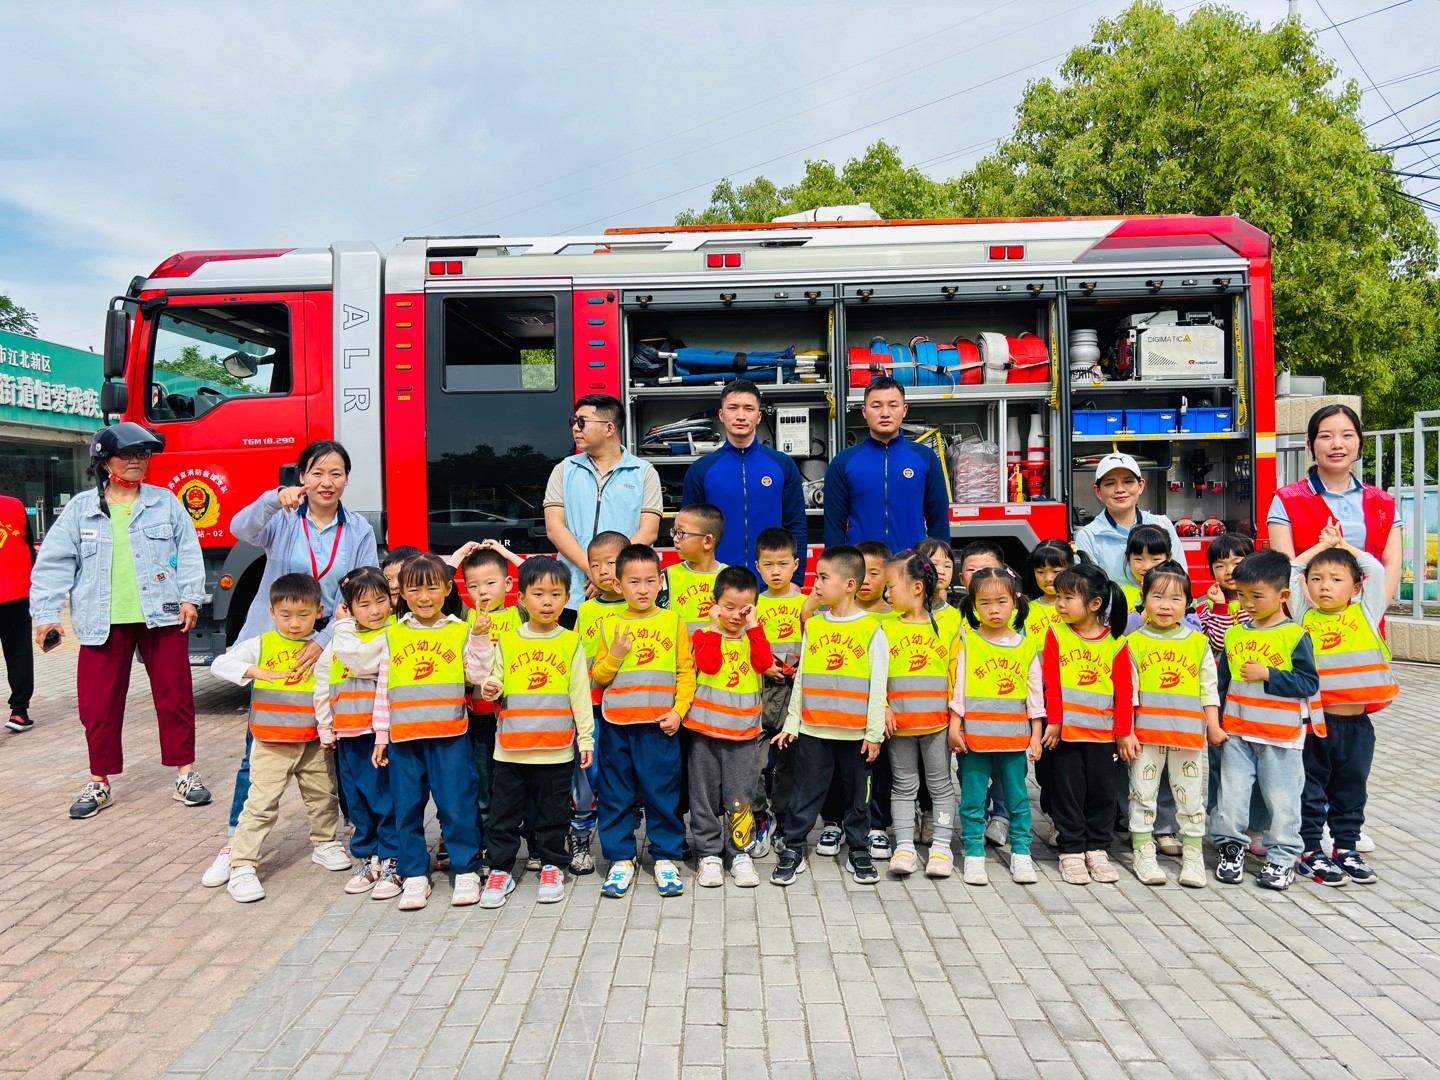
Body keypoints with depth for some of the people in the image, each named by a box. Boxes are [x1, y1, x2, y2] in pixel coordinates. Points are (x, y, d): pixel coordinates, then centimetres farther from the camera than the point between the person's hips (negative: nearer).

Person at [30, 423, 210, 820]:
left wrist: (190, 597, -5)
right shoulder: (81, 508, 6)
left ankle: (185, 771, 16)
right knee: (98, 703, 7)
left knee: (175, 696, 4)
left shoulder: (165, 502, 6)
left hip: (162, 616, -1)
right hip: (104, 622, 1)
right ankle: (99, 781, 21)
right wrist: (46, 613, -2)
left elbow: (187, 552, 4)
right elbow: (54, 562, 4)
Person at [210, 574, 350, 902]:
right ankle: (241, 866, 5)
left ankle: (324, 844, 38)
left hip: (313, 744, 3)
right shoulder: (261, 645, -6)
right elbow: (219, 664, -17)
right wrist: (255, 671, -33)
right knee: (260, 805, -3)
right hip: (271, 745, -3)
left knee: (323, 798, 17)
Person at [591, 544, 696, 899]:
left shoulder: (673, 621, 2)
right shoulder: (611, 626, 5)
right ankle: (621, 859, 22)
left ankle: (666, 857, 20)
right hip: (617, 725, 2)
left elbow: (686, 672, 3)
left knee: (663, 793, 5)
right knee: (616, 795, 8)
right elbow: (598, 677, 9)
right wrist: (615, 656, -9)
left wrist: (678, 710, -7)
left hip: (659, 724, -1)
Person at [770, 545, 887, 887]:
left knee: (857, 796, 11)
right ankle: (792, 852, 19)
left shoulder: (872, 630, -5)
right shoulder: (813, 626, 5)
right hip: (812, 730, 2)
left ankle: (858, 853, 26)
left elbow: (878, 686, -4)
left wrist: (873, 733, -6)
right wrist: (792, 723, 7)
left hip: (855, 733, -2)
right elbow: (801, 678, 8)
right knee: (805, 795, 7)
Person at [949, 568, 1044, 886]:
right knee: (973, 799, 5)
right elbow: (958, 687, -1)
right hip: (974, 736, -1)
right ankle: (974, 855, 16)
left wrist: (1036, 735, 6)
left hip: (1015, 737, 2)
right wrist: (954, 726, -5)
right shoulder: (967, 642, -2)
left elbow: (1035, 693, 8)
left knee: (1018, 798, 10)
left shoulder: (1027, 645, 4)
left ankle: (1021, 853, 22)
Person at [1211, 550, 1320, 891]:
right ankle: (1232, 847, 22)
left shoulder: (1295, 636, -8)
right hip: (1236, 733, 4)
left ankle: (1282, 856, 20)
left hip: (1281, 736, -4)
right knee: (1231, 794, 8)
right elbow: (1221, 680, 12)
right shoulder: (1234, 633, 6)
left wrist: (1268, 675, -19)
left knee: (1282, 798, 7)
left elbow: (1309, 683, -12)